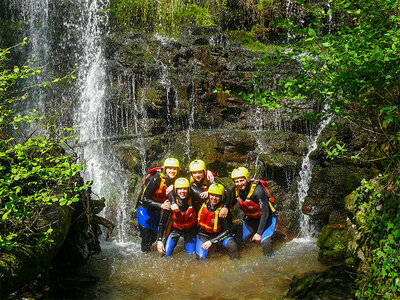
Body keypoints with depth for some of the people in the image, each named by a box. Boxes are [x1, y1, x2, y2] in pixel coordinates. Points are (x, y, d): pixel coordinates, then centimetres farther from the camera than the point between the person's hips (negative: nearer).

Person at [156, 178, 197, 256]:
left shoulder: (192, 200, -26)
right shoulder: (170, 204, -24)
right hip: (175, 229, 0)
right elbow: (162, 223, -17)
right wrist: (159, 240, -21)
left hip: (190, 229, 0)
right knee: (166, 254, -6)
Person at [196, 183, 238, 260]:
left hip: (217, 234, -2)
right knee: (200, 258, -12)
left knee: (233, 246, -28)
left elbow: (226, 231, -17)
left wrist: (211, 241, -22)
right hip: (203, 233, 2)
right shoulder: (204, 203, -14)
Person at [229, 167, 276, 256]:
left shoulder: (258, 191, -31)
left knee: (265, 242, -27)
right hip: (250, 219, 6)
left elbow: (265, 213, -27)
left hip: (266, 218, -6)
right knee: (238, 241, 2)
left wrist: (259, 233, -28)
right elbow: (230, 206, 4)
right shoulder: (235, 190, -13)